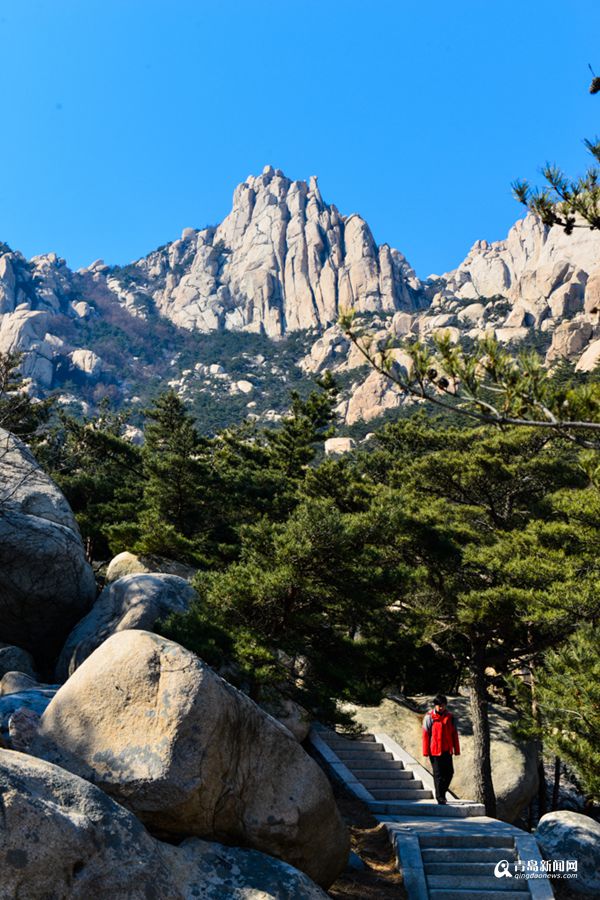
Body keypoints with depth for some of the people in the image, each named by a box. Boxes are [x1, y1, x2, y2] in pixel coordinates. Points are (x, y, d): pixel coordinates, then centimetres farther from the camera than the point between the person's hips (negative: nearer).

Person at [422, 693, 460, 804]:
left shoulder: (450, 717, 5)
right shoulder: (429, 717, -5)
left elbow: (454, 734, 9)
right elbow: (426, 735, -5)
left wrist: (456, 750, 6)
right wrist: (426, 751, -7)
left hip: (447, 750, 4)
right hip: (435, 750, -4)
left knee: (449, 772, 6)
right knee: (438, 774, 1)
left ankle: (442, 792, 27)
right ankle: (440, 797, 12)